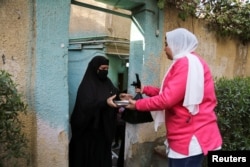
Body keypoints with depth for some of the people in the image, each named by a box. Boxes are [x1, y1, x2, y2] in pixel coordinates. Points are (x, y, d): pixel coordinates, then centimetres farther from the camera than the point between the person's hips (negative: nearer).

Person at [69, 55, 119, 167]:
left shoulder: (107, 83, 8)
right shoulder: (87, 86, -13)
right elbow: (86, 106, -24)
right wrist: (105, 102, -36)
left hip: (104, 128, 6)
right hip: (89, 130, -6)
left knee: (103, 157, 12)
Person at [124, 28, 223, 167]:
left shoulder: (187, 62, -17)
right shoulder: (188, 63, 18)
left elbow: (168, 98, -22)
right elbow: (169, 92, 20)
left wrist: (138, 104, -9)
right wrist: (145, 89, 16)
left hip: (192, 138, -10)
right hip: (187, 136, 10)